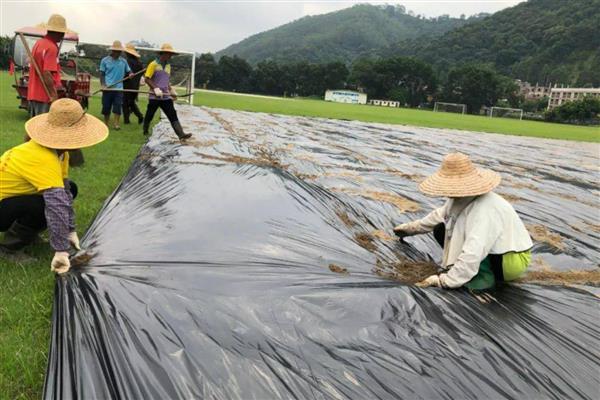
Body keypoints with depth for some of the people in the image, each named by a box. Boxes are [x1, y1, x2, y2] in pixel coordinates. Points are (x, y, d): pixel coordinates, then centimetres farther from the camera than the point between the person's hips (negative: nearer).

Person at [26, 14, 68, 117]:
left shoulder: (39, 43, 12)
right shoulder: (52, 48, -15)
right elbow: (47, 74, -23)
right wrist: (54, 95, -23)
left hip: (33, 94, 9)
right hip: (44, 95, -9)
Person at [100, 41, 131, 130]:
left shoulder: (123, 61, 7)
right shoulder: (105, 60, 1)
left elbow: (128, 71, 15)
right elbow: (102, 74, 3)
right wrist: (103, 85, -11)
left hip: (119, 88, 1)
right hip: (108, 88, -1)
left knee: (118, 106, -9)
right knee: (106, 106, 6)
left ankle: (116, 123, -8)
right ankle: (106, 124, 20)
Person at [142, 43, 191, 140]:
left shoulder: (168, 66, 12)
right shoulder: (153, 64, -8)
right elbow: (147, 79, -11)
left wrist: (172, 90, 11)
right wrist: (155, 88, -22)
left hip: (166, 96, 5)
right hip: (154, 97, -5)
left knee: (173, 115, -7)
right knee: (149, 115, 9)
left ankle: (181, 134, -16)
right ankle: (145, 132, 30)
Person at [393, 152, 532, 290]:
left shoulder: (484, 211, -35)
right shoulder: (461, 197, -8)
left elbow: (472, 255, -41)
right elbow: (440, 215, 13)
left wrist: (445, 280, -35)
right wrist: (411, 228, 23)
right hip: (489, 248, 9)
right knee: (440, 230, 0)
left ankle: (485, 276, -14)